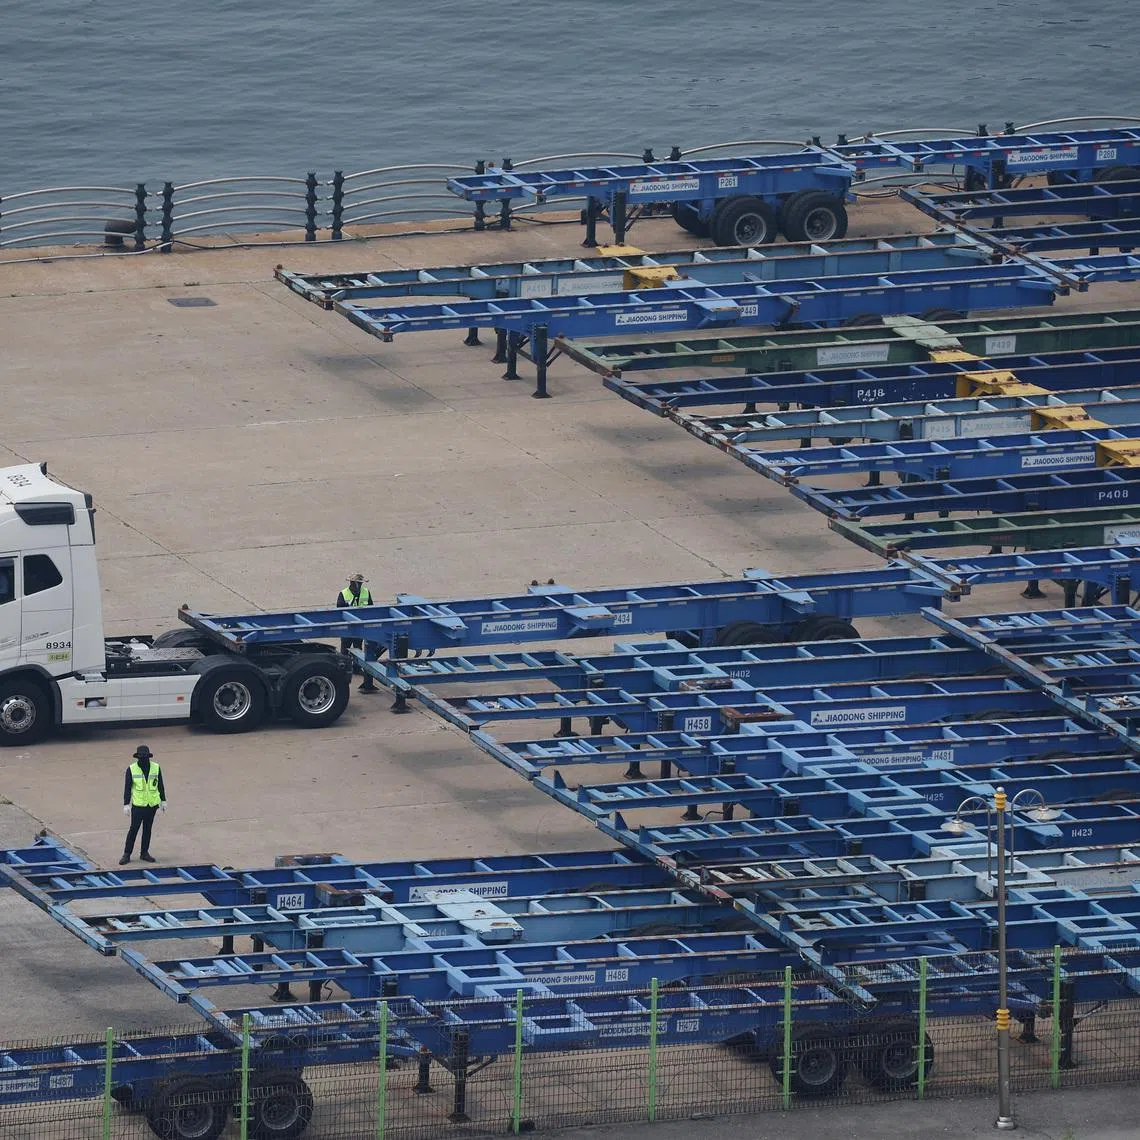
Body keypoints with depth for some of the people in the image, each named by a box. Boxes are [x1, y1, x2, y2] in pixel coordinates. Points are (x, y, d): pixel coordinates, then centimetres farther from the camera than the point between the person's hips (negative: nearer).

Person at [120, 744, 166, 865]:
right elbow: (127, 787, -4)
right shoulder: (131, 769, -6)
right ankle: (127, 854, 5)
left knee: (147, 829, 10)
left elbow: (160, 785, 10)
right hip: (138, 805, -2)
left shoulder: (156, 768, 1)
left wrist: (163, 801, 12)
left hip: (152, 805, 2)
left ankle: (144, 853, 20)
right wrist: (126, 804, -9)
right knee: (133, 829, -2)